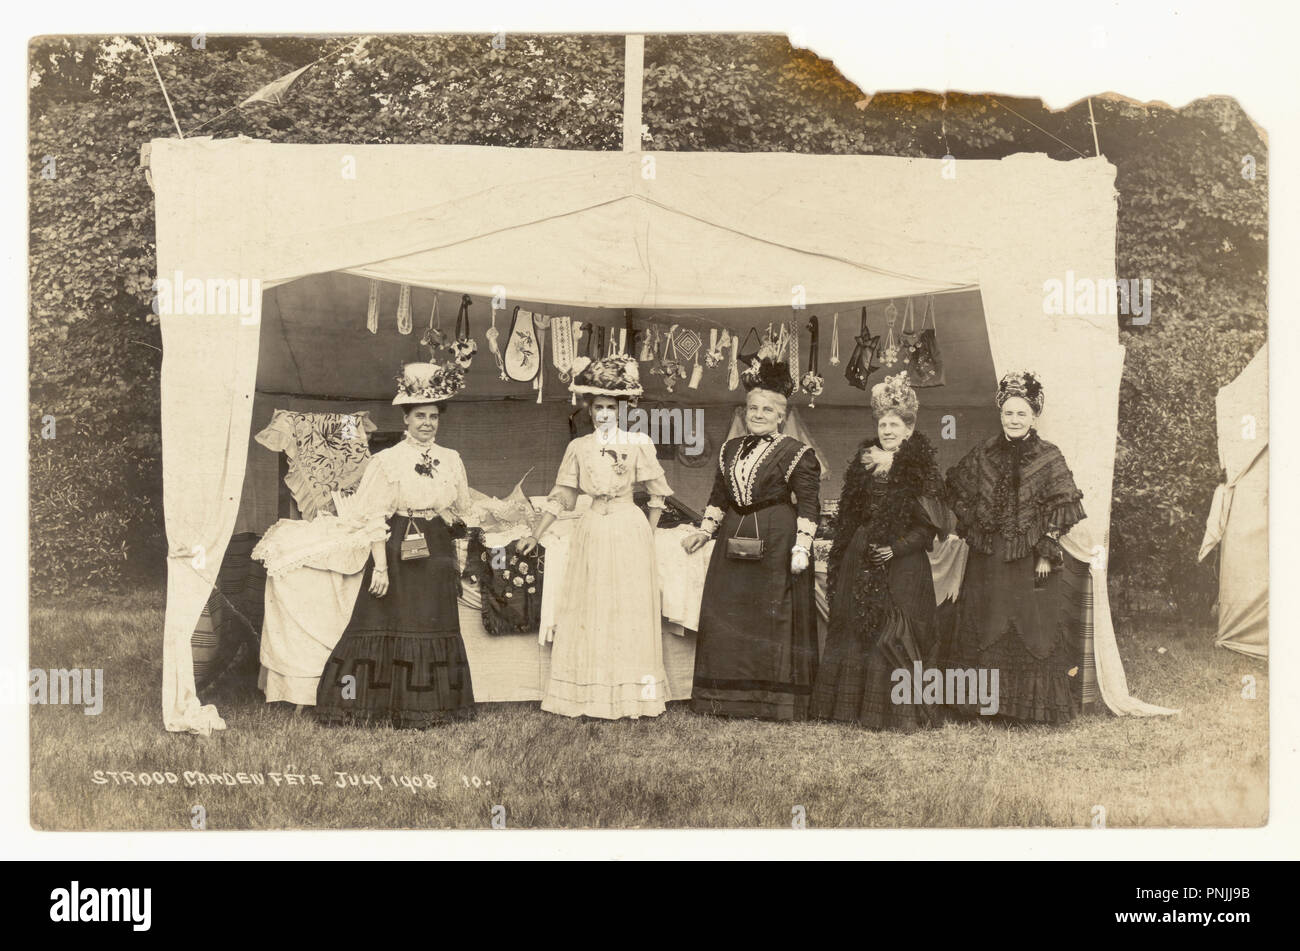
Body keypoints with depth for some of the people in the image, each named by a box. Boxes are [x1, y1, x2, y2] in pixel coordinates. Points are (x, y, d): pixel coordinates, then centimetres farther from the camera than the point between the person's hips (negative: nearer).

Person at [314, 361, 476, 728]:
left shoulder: (452, 460, 9)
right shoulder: (387, 460, -5)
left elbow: (462, 512, 19)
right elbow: (375, 519, -9)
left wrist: (449, 517, -1)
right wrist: (380, 566, -14)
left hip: (438, 555, 5)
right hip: (399, 552, -5)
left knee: (436, 625, 8)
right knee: (395, 625, -2)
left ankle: (431, 706, 16)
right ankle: (389, 705, 5)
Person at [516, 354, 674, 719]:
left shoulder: (637, 444, -1)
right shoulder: (579, 448, 6)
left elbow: (657, 492, 5)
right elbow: (560, 497, 8)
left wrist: (649, 534, -2)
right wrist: (535, 535, 3)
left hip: (630, 531, -2)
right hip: (593, 531, 2)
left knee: (630, 609, 1)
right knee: (590, 610, 3)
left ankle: (631, 695, 8)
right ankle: (592, 695, 9)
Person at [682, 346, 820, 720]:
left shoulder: (797, 453, -4)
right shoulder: (730, 450, 15)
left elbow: (808, 504, -8)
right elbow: (718, 497, 20)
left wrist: (802, 546, -15)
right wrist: (704, 531, 10)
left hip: (776, 543, -6)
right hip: (734, 541, 6)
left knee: (774, 619, -3)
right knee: (727, 618, 7)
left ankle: (776, 700, 5)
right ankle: (728, 697, 16)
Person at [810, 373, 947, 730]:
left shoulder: (920, 469, -5)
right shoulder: (864, 461, 10)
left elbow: (928, 527, -9)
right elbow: (848, 516, 15)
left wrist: (896, 548, -18)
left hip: (902, 565, -5)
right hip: (861, 562, 5)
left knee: (896, 634, -6)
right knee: (854, 630, 8)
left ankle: (899, 710, 3)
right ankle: (854, 705, 18)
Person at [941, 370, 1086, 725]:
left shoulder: (1049, 458, -2)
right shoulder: (983, 455, 7)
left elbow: (1058, 512, -5)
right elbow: (960, 496, 16)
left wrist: (1047, 553, -11)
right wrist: (973, 530, 6)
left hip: (1029, 561, -3)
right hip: (988, 559, 3)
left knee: (1033, 626, -1)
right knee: (983, 627, 6)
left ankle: (1034, 703, 9)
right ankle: (987, 699, 16)